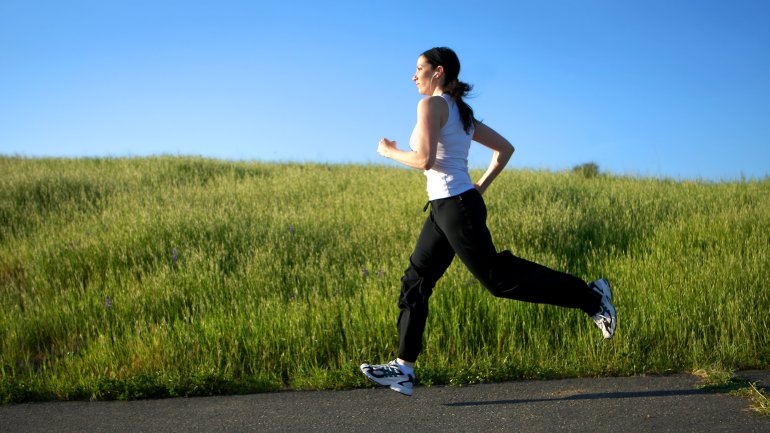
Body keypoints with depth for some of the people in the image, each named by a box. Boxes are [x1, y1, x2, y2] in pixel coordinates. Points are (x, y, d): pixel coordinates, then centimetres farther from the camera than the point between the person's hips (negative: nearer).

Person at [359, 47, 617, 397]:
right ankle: (403, 369, 11)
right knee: (416, 281, 9)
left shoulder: (431, 105, -10)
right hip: (445, 208, 10)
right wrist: (480, 187, 18)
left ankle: (590, 296, 6)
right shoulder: (461, 112, 17)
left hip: (456, 207, -10)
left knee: (497, 276, -3)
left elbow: (424, 160, -21)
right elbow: (505, 148, 19)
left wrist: (390, 151, -4)